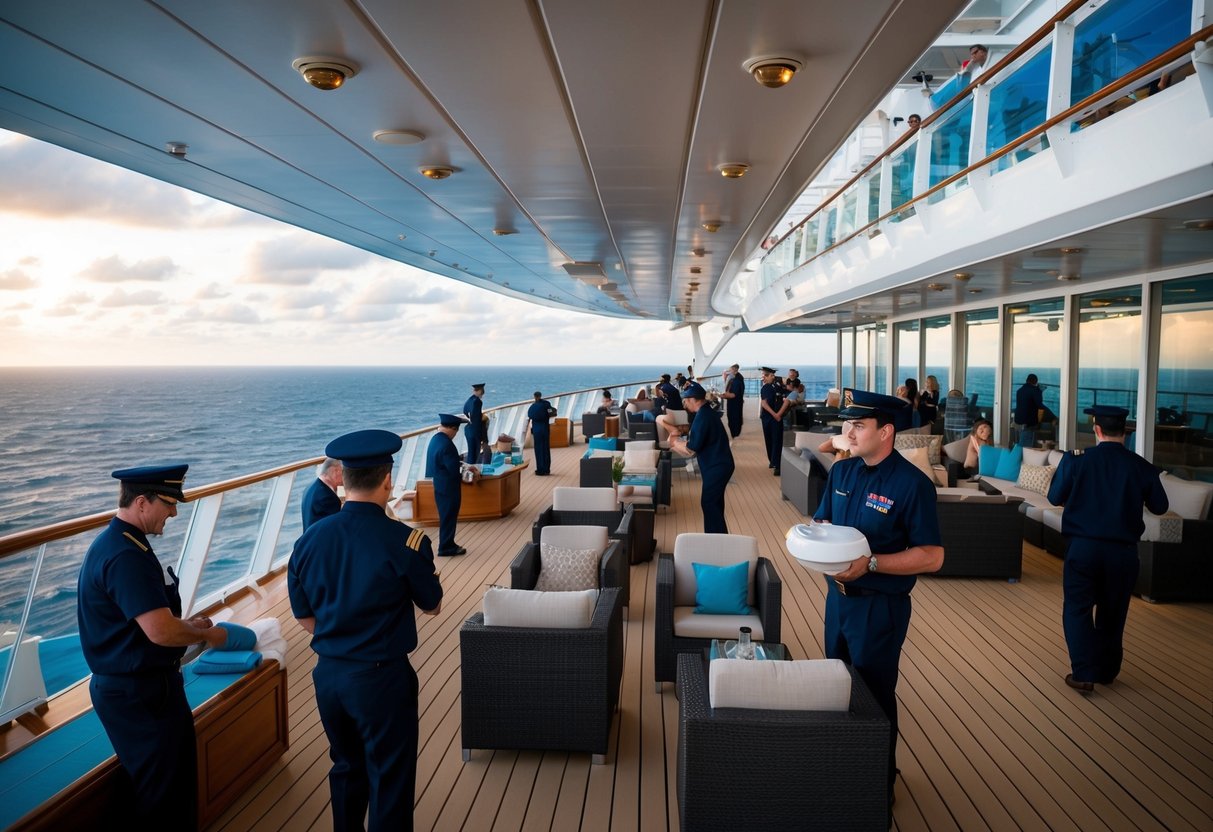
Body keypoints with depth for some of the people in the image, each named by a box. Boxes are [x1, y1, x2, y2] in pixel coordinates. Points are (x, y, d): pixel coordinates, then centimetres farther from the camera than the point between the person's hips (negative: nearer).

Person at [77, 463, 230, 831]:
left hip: (139, 683, 10)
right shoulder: (125, 555, -27)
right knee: (161, 788, 7)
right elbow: (161, 632, -31)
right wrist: (206, 634, -13)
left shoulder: (121, 543, 6)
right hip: (138, 692, -10)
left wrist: (186, 624, 7)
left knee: (179, 772, 23)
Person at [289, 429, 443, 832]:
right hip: (382, 678, -5)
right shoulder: (406, 542, -21)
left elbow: (305, 618, 4)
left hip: (328, 674, 5)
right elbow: (432, 606, -4)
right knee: (389, 780, 12)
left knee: (346, 768, 25)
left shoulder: (308, 540, -6)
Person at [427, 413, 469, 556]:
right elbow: (454, 469, -23)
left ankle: (447, 544, 30)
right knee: (449, 518, 4)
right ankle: (446, 547, 15)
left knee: (446, 517, 20)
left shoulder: (435, 439, 4)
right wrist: (462, 469, -4)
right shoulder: (446, 444, -26)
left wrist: (459, 465, 1)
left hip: (440, 486, 9)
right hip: (448, 488, -9)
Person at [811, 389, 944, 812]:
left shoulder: (912, 483, -18)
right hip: (837, 595, 7)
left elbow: (932, 556, -19)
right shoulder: (841, 471, 2)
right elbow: (822, 520, 13)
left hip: (880, 605, -7)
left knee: (873, 697, 8)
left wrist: (870, 563, -28)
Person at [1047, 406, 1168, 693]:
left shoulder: (1077, 461, -9)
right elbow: (1160, 507, 7)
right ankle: (1107, 671, 29)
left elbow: (1054, 497, -1)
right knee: (1112, 613, 17)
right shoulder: (1142, 467, -4)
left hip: (1084, 547, -2)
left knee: (1077, 609, 7)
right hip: (1123, 551, 2)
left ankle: (1084, 673, -2)